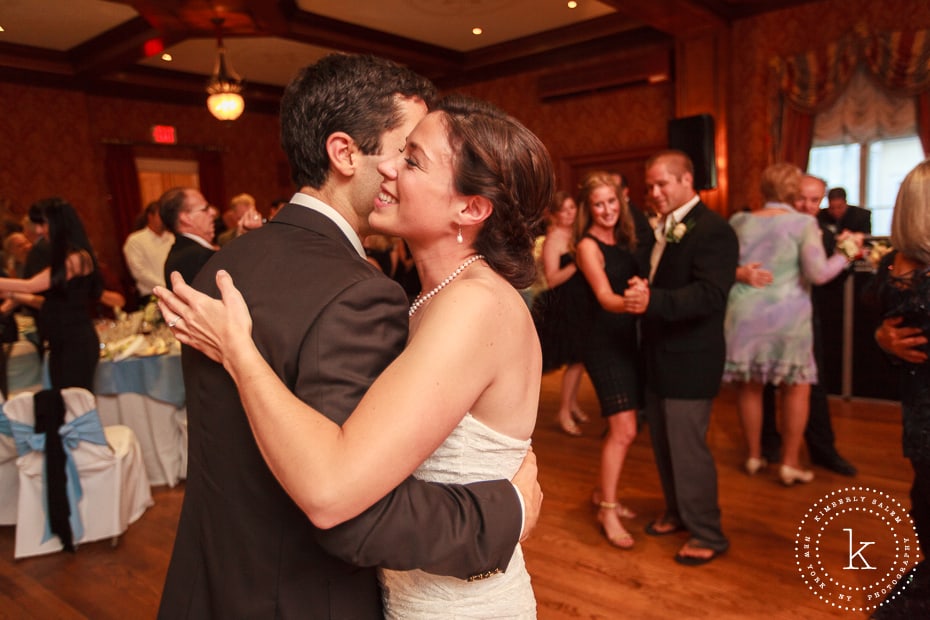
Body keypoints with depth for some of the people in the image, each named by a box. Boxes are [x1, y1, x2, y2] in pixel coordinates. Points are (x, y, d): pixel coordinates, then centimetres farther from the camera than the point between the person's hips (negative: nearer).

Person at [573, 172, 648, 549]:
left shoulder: (624, 239, 9)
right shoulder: (588, 245, -13)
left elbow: (640, 280, 4)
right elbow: (604, 297, -27)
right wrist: (628, 303, -45)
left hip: (627, 339, 7)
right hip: (603, 342, -7)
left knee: (621, 428, 14)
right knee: (624, 430, -9)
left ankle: (604, 492, 31)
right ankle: (607, 511, 5)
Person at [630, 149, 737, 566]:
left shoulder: (712, 230, -15)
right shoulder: (660, 229, 12)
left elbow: (710, 294, -27)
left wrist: (652, 300, -39)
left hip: (689, 360, -8)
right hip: (658, 356, 9)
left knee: (688, 447, 1)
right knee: (663, 442, 18)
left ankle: (707, 535, 19)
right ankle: (678, 513, 38)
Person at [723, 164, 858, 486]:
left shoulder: (739, 221, 4)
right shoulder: (804, 223, -6)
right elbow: (818, 273, -13)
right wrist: (844, 256, 4)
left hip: (744, 315, 3)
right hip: (787, 317, -3)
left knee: (749, 385, 13)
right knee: (797, 387, 11)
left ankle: (754, 456, 23)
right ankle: (790, 462, 14)